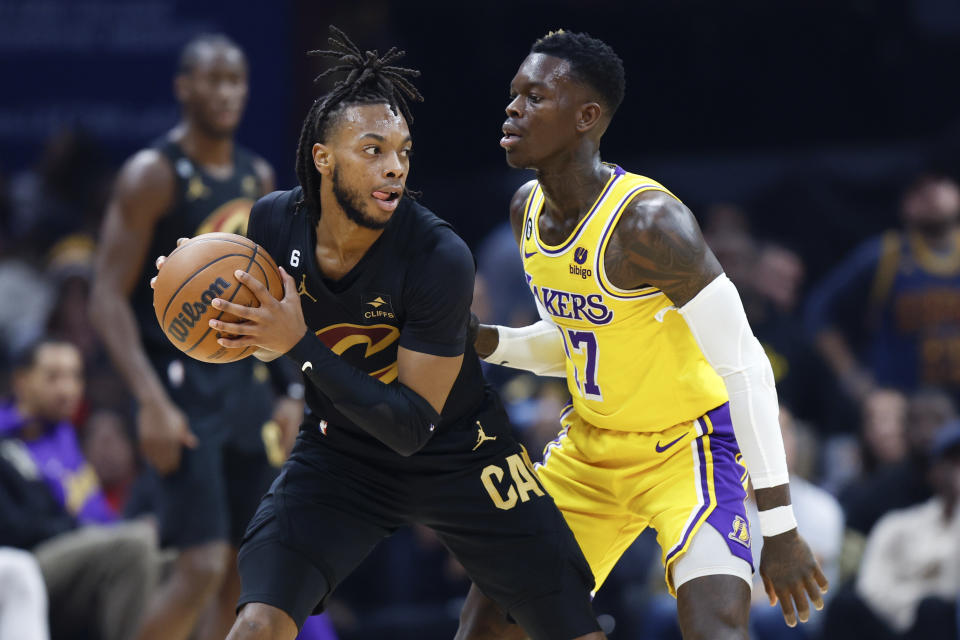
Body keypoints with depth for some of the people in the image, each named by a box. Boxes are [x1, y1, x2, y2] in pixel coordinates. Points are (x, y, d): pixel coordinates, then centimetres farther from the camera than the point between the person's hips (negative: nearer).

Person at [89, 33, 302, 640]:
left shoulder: (259, 177, 12)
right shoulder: (153, 175, -10)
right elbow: (108, 299, -14)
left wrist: (289, 394, 13)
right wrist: (152, 402, -23)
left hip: (246, 383, 7)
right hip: (183, 382, -7)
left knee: (243, 569, 6)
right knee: (203, 563, -15)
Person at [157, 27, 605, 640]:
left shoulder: (440, 259, -29)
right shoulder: (275, 222, -16)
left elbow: (412, 425, -29)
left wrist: (300, 346, -36)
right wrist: (198, 299, -17)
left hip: (456, 451, -2)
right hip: (342, 448, 2)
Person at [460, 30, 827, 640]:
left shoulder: (648, 221, -27)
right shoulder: (528, 209, -1)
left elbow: (744, 367, -25)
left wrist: (781, 530, -26)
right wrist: (479, 340, -6)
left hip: (687, 445, -8)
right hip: (590, 445, 8)